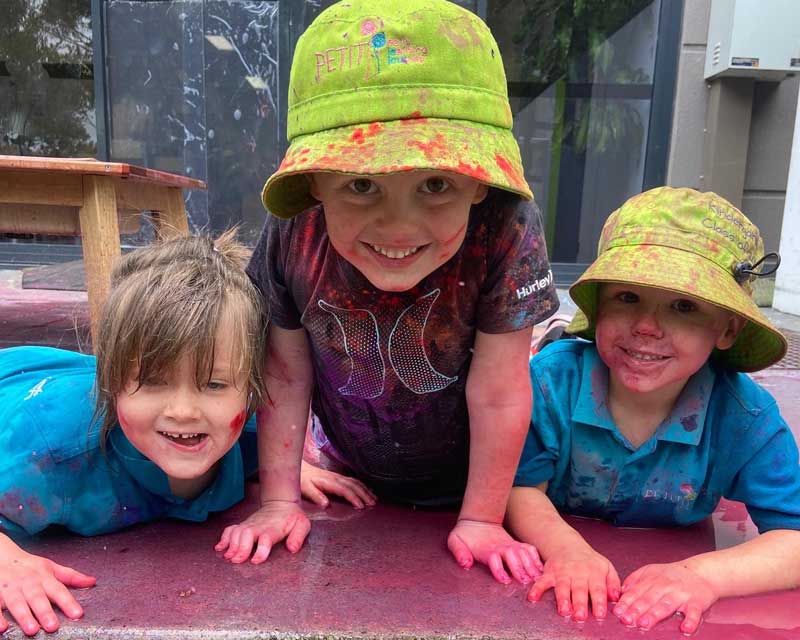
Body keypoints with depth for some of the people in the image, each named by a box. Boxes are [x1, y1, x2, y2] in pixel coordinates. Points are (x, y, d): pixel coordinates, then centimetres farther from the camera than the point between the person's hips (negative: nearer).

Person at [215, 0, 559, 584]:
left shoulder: (504, 233, -36)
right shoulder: (292, 236, -28)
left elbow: (498, 393, -26)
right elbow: (286, 376, -16)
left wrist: (481, 520, -16)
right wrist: (279, 502, -10)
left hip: (460, 481, -1)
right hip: (346, 469, 2)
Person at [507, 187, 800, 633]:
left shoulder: (744, 417, -18)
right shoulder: (554, 377, -21)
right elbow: (522, 486, -16)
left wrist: (704, 575, -34)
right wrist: (567, 549, -35)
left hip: (668, 575, 2)